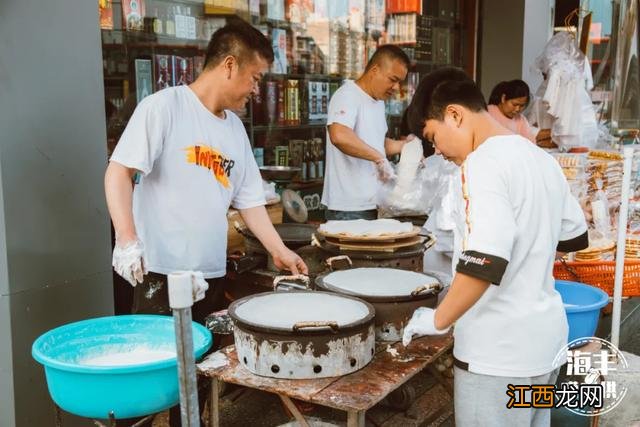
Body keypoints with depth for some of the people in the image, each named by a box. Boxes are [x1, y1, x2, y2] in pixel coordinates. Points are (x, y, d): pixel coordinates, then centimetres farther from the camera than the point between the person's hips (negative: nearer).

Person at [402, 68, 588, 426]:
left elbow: (484, 263, -28)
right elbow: (575, 237, 19)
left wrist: (438, 320, -17)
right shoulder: (542, 159, 8)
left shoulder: (484, 162, -19)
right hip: (547, 335, 9)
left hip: (499, 349, -9)